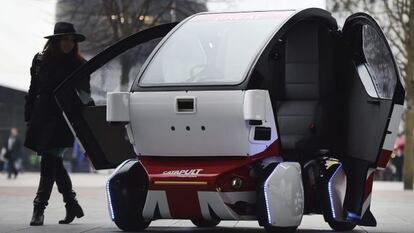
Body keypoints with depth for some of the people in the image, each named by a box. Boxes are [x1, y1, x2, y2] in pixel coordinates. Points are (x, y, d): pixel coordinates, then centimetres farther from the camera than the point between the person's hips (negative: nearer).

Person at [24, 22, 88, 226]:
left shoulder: (79, 65, 3)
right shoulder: (40, 60, 11)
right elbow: (32, 91, 15)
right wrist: (28, 117, 10)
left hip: (62, 119, -4)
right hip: (42, 117, 4)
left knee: (49, 162, -10)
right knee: (54, 163, 8)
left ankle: (39, 208, -7)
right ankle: (71, 204, 20)